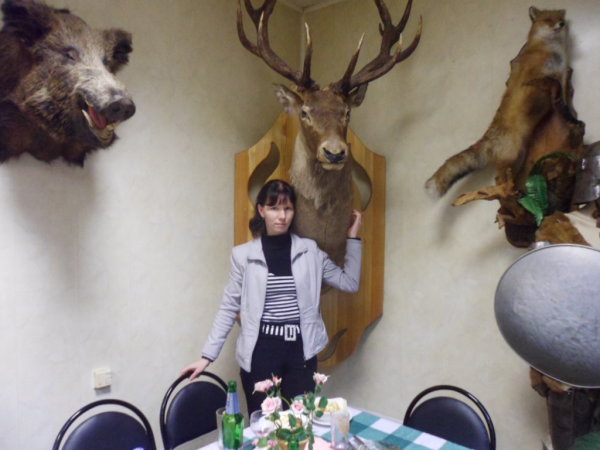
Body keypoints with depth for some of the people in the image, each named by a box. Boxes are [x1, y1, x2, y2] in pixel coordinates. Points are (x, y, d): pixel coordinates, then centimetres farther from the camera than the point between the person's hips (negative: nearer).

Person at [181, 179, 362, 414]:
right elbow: (229, 308, 1)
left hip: (300, 351, 2)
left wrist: (352, 238, 2)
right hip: (260, 352, -1)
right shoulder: (243, 254, -3)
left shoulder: (309, 250, 2)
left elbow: (349, 283, 4)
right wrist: (207, 355, -1)